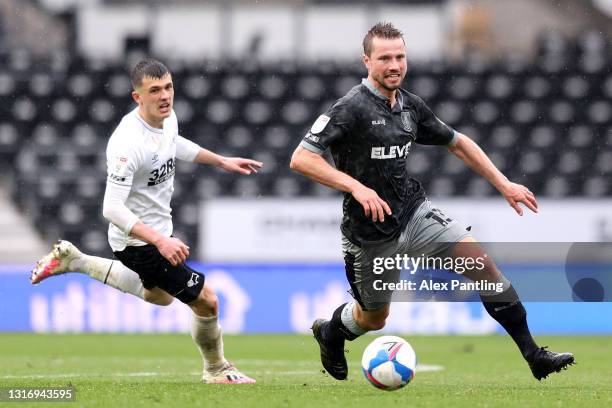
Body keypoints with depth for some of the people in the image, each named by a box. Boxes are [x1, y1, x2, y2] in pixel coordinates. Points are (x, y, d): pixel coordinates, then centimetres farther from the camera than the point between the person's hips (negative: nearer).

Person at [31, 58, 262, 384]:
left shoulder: (168, 118, -6)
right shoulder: (128, 143, -33)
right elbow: (112, 208, -34)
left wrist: (222, 161, 21)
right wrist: (160, 240, -41)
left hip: (157, 231, 9)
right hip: (138, 242, -9)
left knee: (160, 295, 34)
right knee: (206, 300, -8)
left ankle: (72, 260, 36)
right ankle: (216, 370, 19)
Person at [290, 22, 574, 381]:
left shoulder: (411, 105, 3)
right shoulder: (351, 108, -18)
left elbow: (457, 142, 18)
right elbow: (301, 159, -24)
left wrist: (503, 184, 12)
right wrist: (355, 186, -32)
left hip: (414, 212, 5)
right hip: (370, 231, -5)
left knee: (481, 261, -14)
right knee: (373, 318, 12)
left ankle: (533, 354, -12)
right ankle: (329, 333, 49)